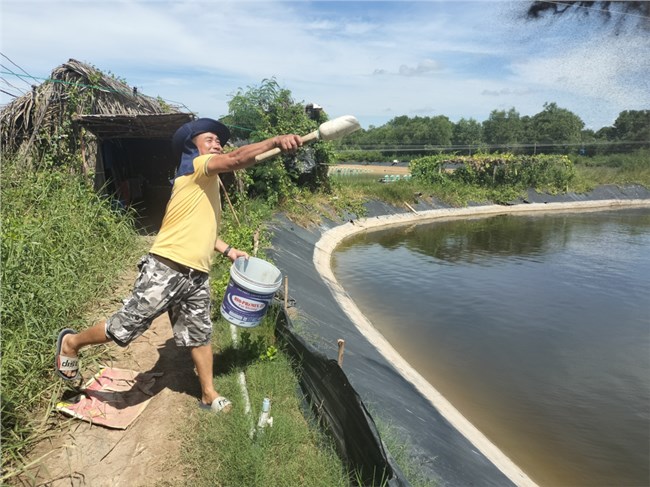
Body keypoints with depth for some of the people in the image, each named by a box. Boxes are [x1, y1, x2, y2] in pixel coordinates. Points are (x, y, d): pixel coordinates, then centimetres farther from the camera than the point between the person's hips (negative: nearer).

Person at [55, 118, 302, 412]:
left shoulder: (208, 184, 21)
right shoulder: (195, 166, -4)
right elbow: (236, 159, -24)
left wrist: (227, 250, 22)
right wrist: (277, 142, -31)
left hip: (196, 276, 9)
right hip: (166, 269, -9)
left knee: (199, 334, 15)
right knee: (125, 328, 1)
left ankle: (209, 395, 29)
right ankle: (71, 342, 29)